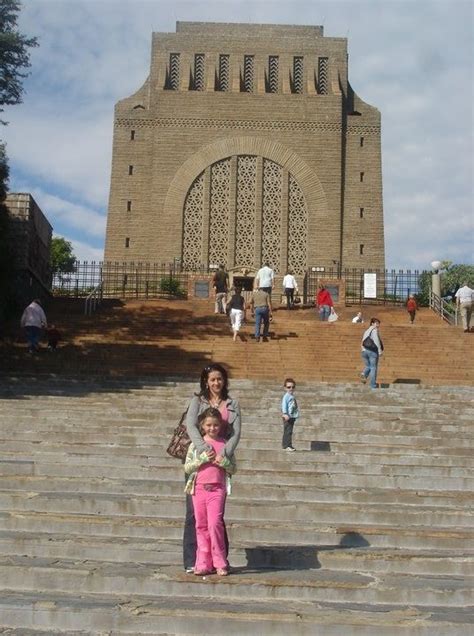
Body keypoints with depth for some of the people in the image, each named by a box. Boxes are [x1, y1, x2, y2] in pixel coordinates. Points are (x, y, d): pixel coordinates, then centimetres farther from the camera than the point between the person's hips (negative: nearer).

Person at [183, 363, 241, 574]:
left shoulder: (232, 404, 12)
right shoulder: (197, 401, 6)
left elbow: (236, 432, 1)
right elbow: (190, 425, -9)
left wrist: (223, 453, -16)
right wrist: (205, 449, -24)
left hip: (221, 462, 2)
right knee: (194, 512, -1)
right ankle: (191, 561, 4)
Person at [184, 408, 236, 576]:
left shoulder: (225, 444, 5)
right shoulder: (196, 444, 5)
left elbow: (233, 469, 9)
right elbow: (187, 467, 1)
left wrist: (224, 462, -11)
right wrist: (202, 459, -12)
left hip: (217, 488, -2)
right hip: (199, 488, 2)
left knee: (215, 523, -13)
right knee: (201, 526, 6)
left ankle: (220, 563, -2)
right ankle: (203, 564, 14)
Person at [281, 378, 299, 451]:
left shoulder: (292, 396, 16)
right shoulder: (286, 396, -13)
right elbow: (284, 405, -22)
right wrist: (285, 414, -30)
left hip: (292, 416, 9)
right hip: (288, 416, -9)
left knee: (290, 431, 13)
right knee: (288, 431, -8)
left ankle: (288, 445, 19)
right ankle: (286, 445, -6)